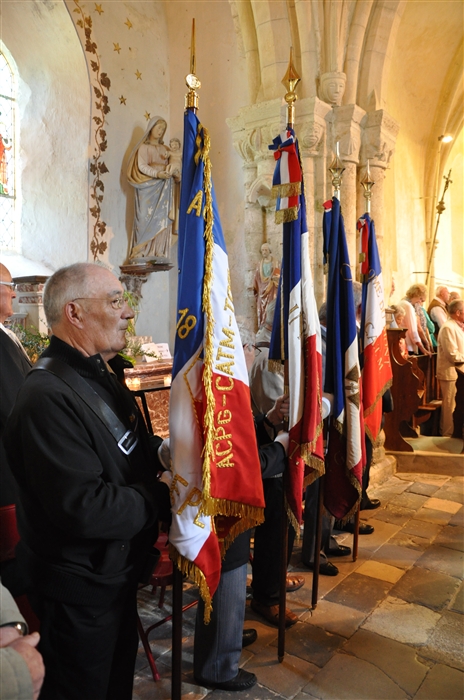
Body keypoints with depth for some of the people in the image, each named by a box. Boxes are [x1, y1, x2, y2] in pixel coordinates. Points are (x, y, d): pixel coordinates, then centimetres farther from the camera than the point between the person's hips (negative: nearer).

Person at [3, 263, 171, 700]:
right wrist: (163, 500, -22)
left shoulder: (98, 378, 5)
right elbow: (82, 508, -33)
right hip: (79, 591, -9)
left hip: (115, 575, 9)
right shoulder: (48, 396, -29)